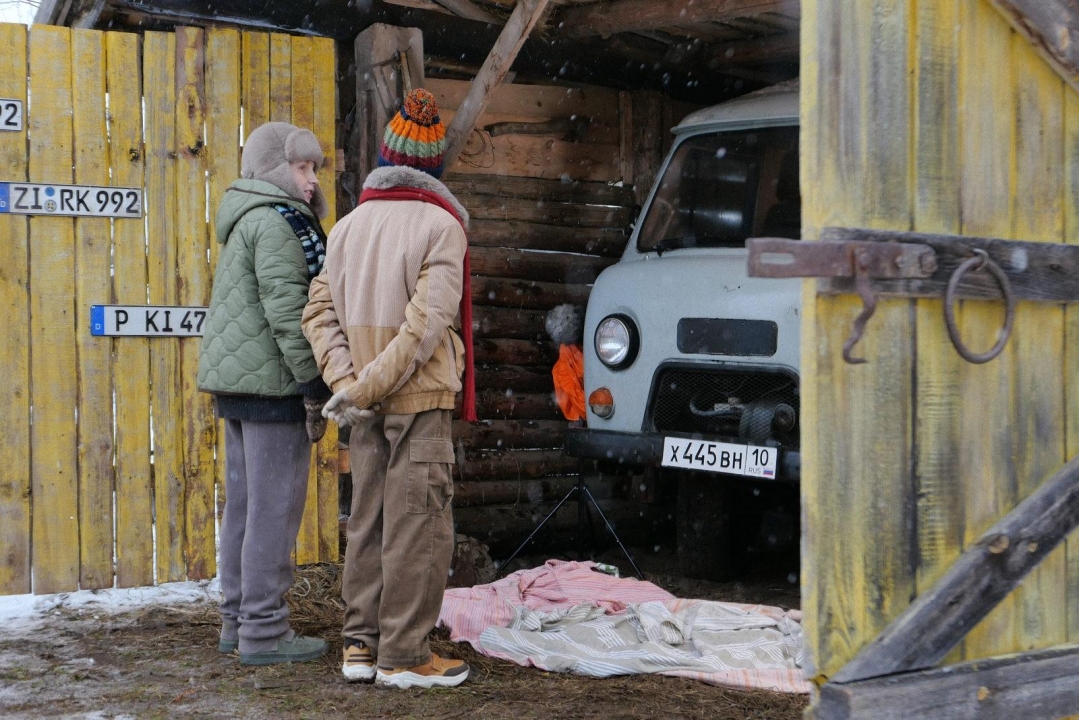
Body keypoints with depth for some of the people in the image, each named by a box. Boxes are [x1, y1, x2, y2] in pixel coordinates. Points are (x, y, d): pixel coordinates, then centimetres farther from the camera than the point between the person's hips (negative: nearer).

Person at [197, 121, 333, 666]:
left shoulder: (248, 221, 20)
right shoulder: (277, 221, -11)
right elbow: (287, 309, -19)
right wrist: (315, 386, -18)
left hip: (234, 378, 10)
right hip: (272, 380, -10)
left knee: (243, 501, 12)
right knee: (276, 505, -7)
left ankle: (237, 620, 19)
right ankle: (263, 631, -4)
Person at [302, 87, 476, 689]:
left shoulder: (349, 225, 11)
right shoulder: (440, 225, -8)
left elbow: (320, 313, 3)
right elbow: (426, 324, -18)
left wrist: (349, 383, -7)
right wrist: (363, 389, -15)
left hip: (367, 406, 6)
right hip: (419, 398, -6)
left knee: (368, 520, 13)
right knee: (418, 526, -2)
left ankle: (362, 645, 18)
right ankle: (404, 655, 1)